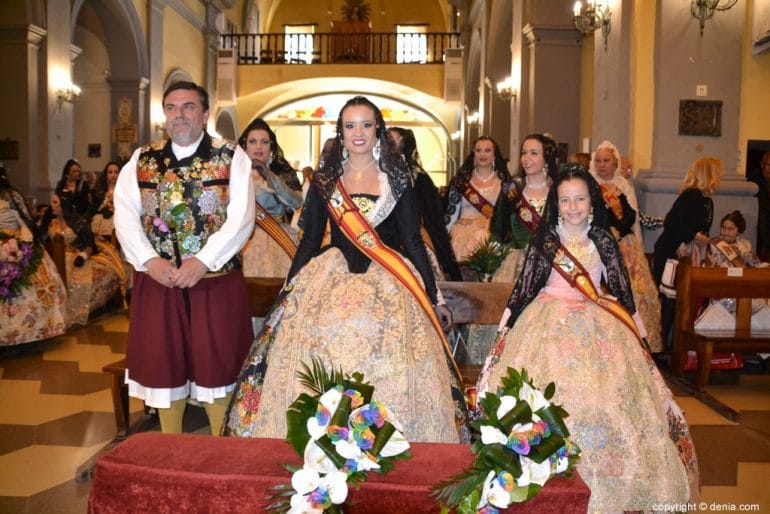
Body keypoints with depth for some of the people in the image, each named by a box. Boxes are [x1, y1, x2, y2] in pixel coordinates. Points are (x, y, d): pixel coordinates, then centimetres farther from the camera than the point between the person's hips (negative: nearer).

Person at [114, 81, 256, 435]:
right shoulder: (141, 161, 10)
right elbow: (125, 216, 1)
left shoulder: (232, 158, 1)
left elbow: (241, 218, -10)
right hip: (157, 280, 3)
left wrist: (203, 261, -18)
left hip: (216, 279, -2)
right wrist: (150, 261, -14)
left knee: (216, 365, 4)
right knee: (164, 365, 10)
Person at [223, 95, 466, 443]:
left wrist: (435, 297, 4)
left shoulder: (397, 178, 6)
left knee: (391, 378, -6)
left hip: (388, 284, 0)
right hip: (332, 282, 1)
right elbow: (310, 240, 11)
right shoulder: (324, 179, 9)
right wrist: (287, 293, 9)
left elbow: (412, 240, 6)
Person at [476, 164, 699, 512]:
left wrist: (632, 333, 9)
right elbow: (525, 285, 4)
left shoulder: (603, 241, 4)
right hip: (549, 326, -1)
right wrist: (508, 327, 4)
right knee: (548, 400, -8)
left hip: (597, 328, 1)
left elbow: (620, 289, 9)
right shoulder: (544, 239, 1)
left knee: (605, 403, -4)